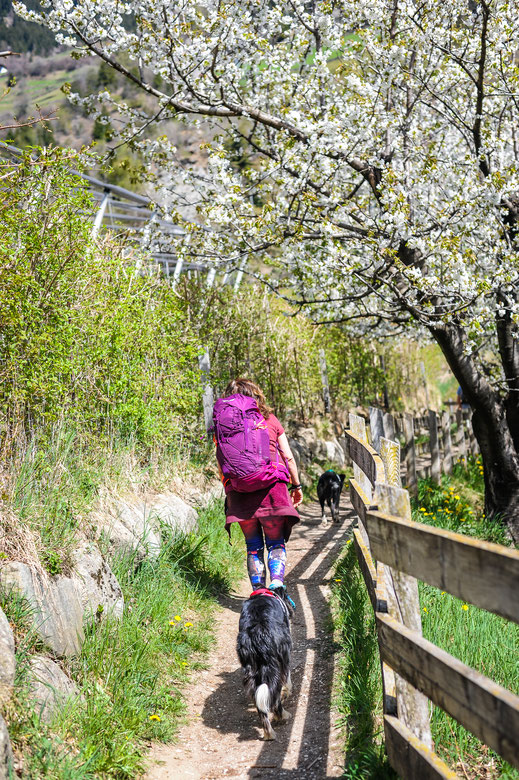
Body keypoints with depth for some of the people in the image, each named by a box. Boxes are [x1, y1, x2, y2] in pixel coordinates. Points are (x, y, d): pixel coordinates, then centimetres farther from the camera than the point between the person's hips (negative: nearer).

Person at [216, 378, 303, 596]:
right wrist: (296, 485, 19)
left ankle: (258, 589, 7)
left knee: (253, 544, 12)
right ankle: (277, 581, -14)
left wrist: (228, 492, 16)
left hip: (239, 491, 1)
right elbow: (288, 457, 10)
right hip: (271, 486, 0)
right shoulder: (270, 420, 10)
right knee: (275, 542, 7)